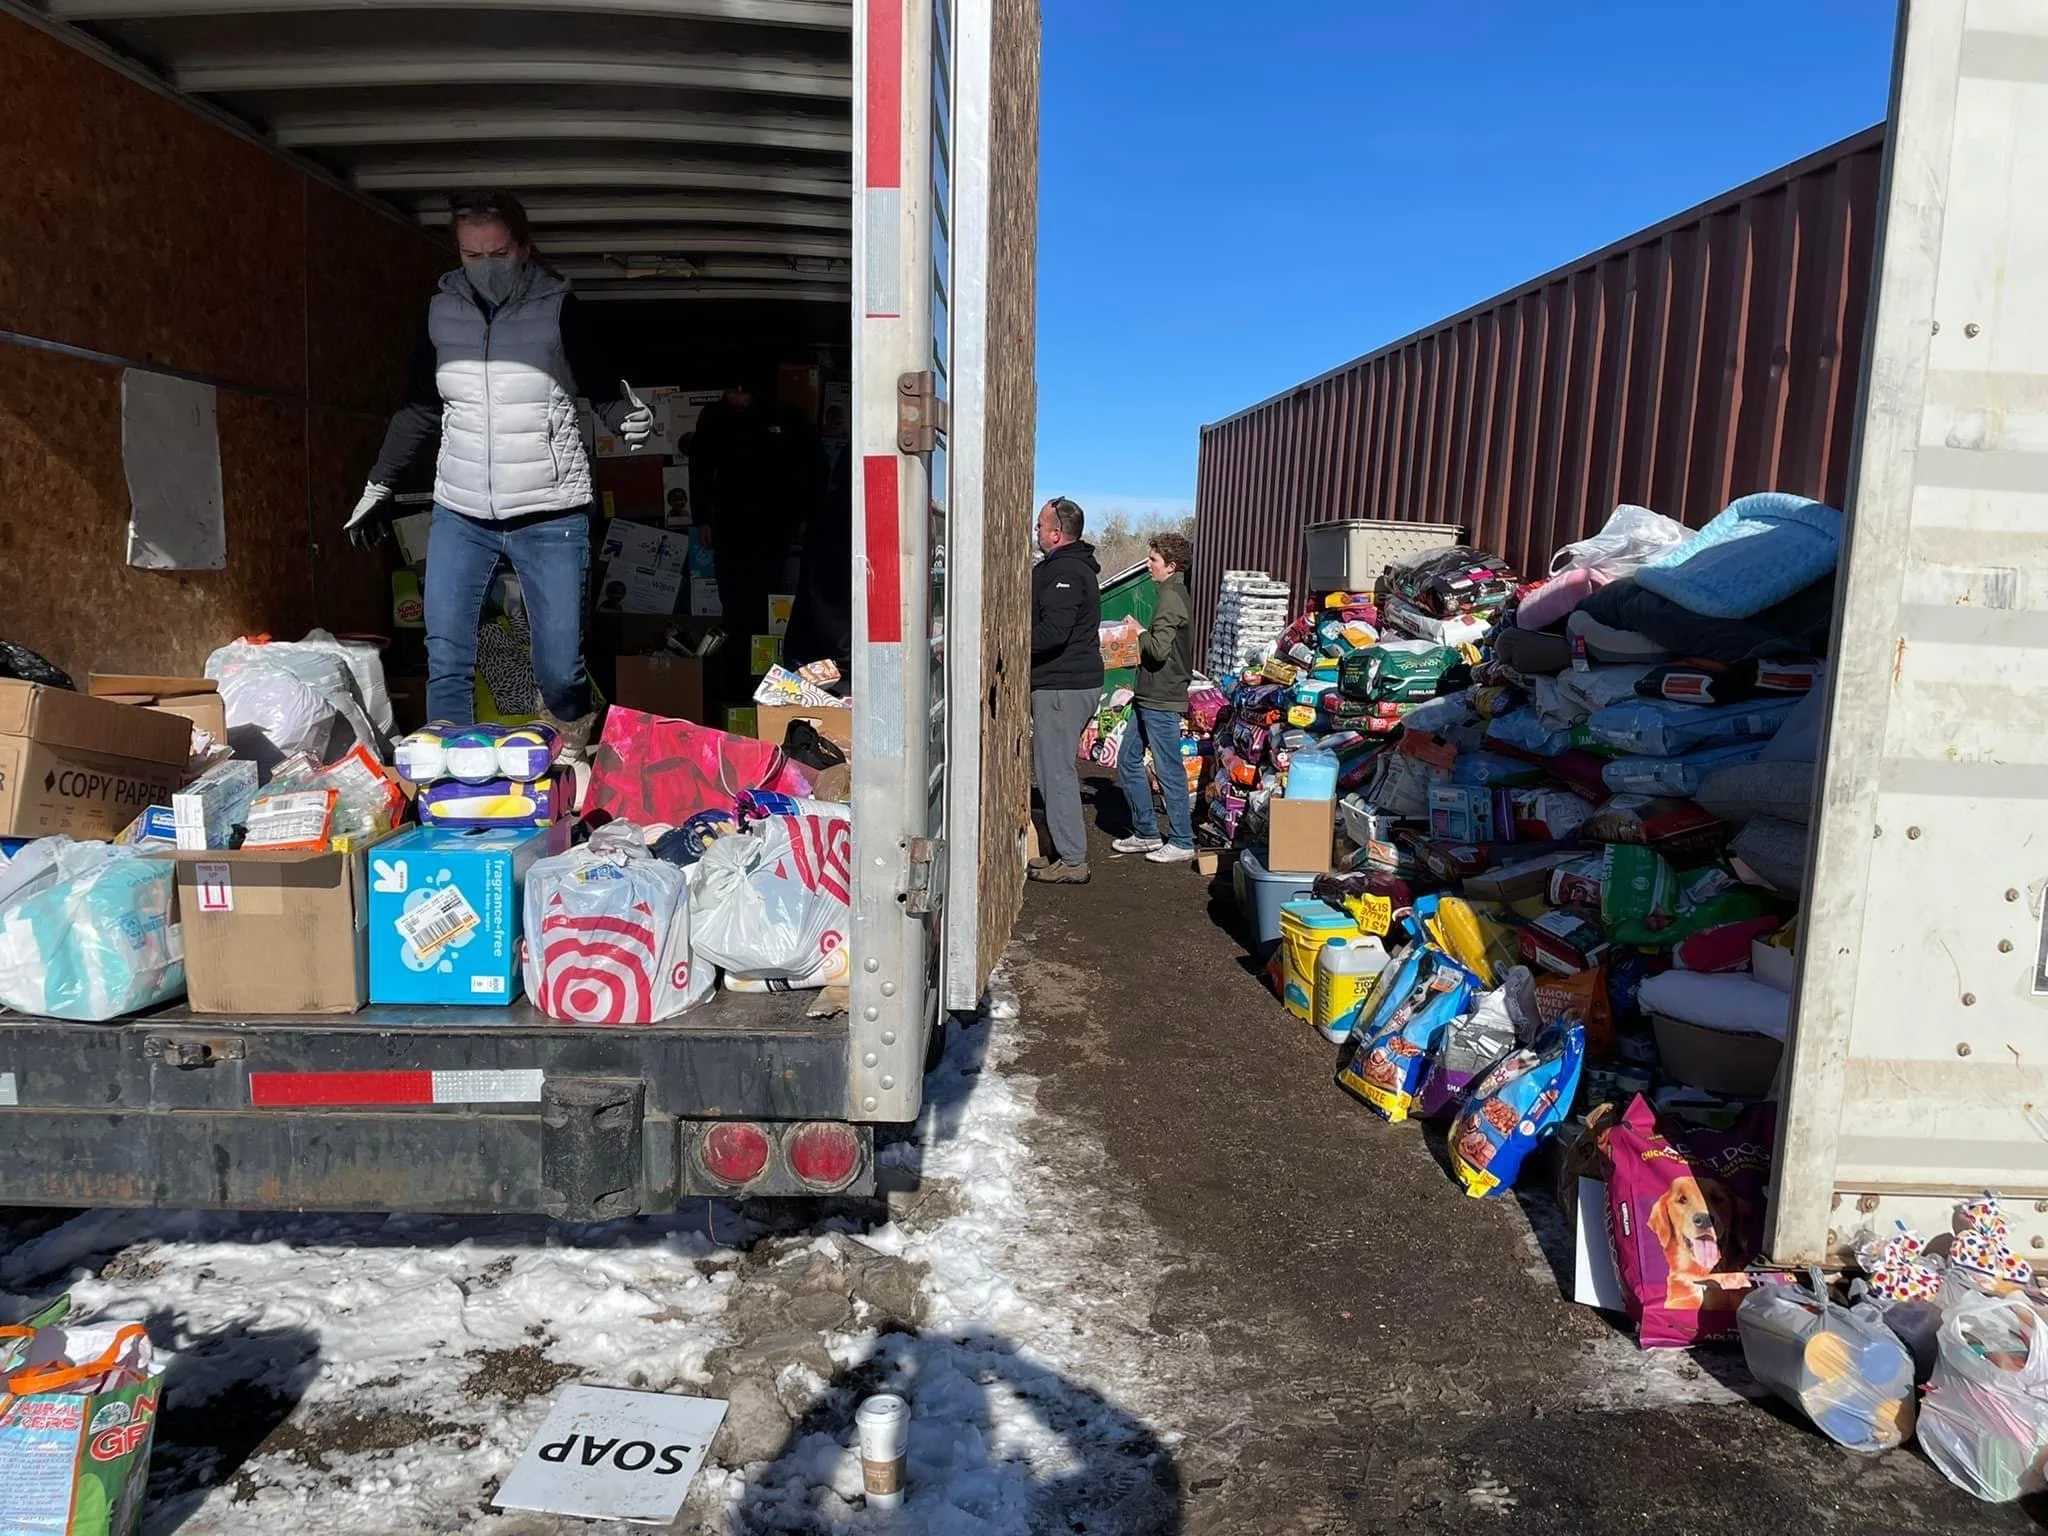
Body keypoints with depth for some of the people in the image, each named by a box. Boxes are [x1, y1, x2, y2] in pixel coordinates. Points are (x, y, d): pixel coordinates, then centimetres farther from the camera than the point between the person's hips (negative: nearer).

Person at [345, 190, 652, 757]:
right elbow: (420, 408, 16)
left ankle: (569, 760, 30)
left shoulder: (557, 309, -5)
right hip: (459, 515, 3)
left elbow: (602, 390, 0)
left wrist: (630, 414, -24)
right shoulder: (441, 311, 5)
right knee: (446, 659, -3)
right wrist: (378, 485, 19)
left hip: (550, 517, -3)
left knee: (560, 666, 2)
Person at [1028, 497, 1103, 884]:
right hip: (1079, 681, 11)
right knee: (1059, 768, 17)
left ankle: (1072, 861, -3)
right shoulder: (1077, 567, 18)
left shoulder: (1064, 572, -16)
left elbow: (1052, 632, -26)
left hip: (1061, 688, -11)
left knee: (1056, 771, -7)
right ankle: (1067, 851, 24)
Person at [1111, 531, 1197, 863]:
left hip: (1161, 700, -11)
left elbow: (1159, 649, -24)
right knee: (1128, 760, 15)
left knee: (1169, 770, -2)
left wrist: (1139, 634, -7)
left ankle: (1182, 842, 7)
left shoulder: (1171, 599, -16)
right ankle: (1146, 833, 22)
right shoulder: (1176, 594, 16)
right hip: (1150, 697, 11)